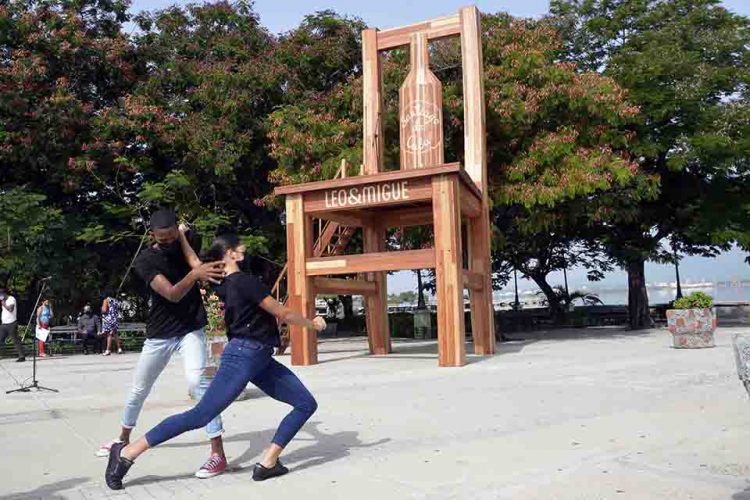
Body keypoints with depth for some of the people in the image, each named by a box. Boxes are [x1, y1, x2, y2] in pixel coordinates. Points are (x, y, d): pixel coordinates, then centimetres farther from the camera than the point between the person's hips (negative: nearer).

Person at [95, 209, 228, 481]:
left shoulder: (185, 245, -4)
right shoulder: (145, 260, -15)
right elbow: (172, 294, -28)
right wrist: (195, 274, -46)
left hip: (191, 329, -1)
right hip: (159, 334, 1)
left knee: (197, 382, -23)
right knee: (138, 389, 17)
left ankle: (218, 453, -20)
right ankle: (123, 439, 44)